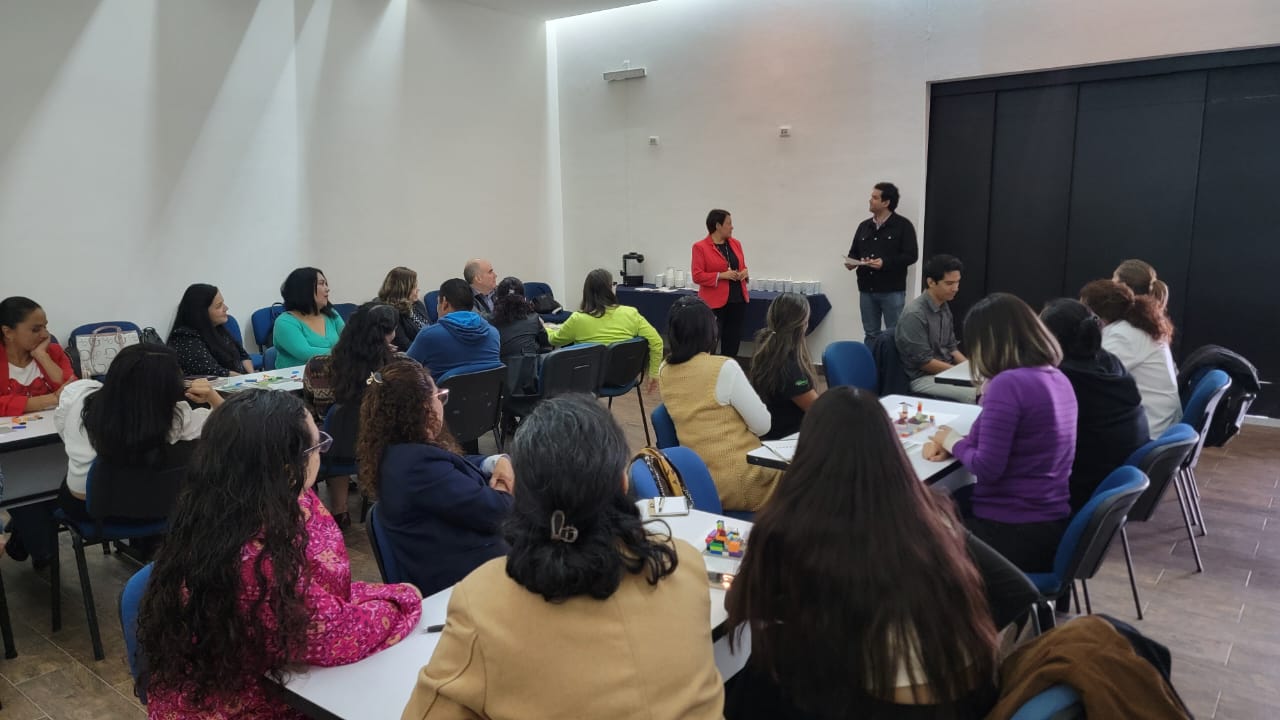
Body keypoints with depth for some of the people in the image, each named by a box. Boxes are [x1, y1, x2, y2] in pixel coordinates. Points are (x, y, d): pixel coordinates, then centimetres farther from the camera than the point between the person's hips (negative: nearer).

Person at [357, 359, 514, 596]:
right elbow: (491, 510, -26)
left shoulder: (399, 452, 4)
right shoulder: (419, 464, -28)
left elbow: (460, 464, 18)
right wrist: (504, 494, -3)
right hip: (465, 573, -10)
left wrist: (499, 461, -2)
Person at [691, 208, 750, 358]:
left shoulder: (735, 243, 11)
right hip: (714, 303, -6)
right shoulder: (700, 247, -7)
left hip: (738, 300, 6)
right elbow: (697, 276, -11)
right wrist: (721, 275, -18)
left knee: (733, 342, 8)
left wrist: (744, 272, -2)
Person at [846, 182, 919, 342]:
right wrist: (851, 262, -6)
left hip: (892, 291, -5)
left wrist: (885, 262, -22)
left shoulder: (903, 225, -5)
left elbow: (911, 255, -11)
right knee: (870, 334, 11)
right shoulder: (864, 226, 12)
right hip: (867, 290, 5)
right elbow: (854, 252, 17)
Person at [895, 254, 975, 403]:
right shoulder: (915, 314, -19)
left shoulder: (944, 306, 7)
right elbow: (924, 361, -19)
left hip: (946, 371, 8)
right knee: (976, 395, -28)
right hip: (923, 377, -8)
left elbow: (951, 347, 16)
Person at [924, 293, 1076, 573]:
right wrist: (952, 445, 1)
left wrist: (952, 441, -4)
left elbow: (986, 468, -22)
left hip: (1013, 534, -8)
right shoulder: (1058, 379, 6)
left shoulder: (1009, 384, -22)